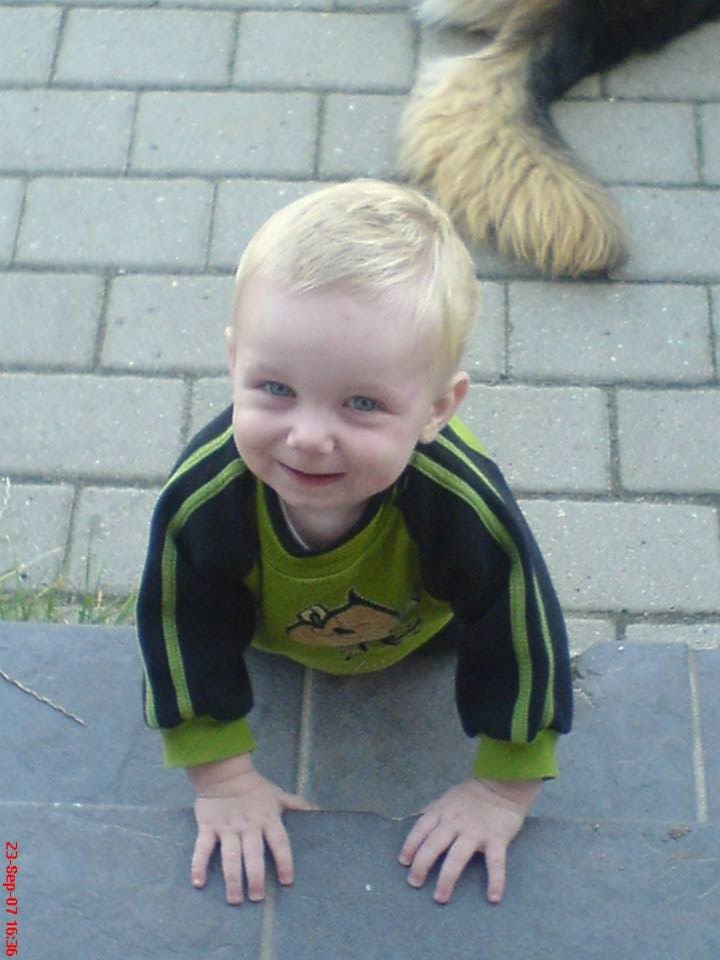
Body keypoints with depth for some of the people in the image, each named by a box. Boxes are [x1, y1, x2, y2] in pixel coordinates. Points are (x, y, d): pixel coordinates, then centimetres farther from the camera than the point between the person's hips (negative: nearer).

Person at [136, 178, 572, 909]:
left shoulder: (468, 511, -48)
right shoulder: (202, 498, -45)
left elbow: (520, 645, -29)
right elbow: (185, 637, -25)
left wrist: (504, 790, -18)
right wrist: (221, 776, -16)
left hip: (422, 632, 0)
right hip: (269, 635, 1)